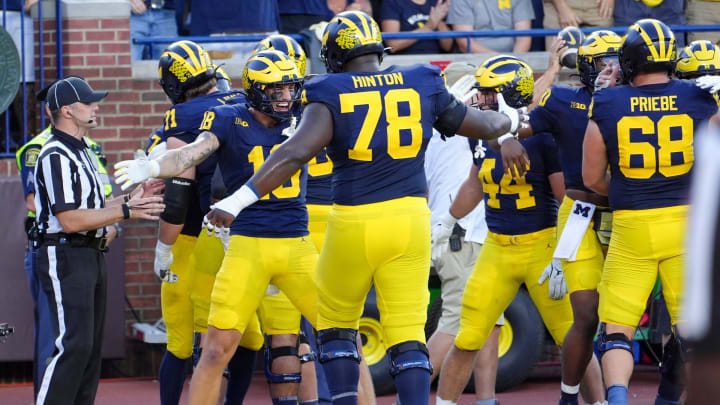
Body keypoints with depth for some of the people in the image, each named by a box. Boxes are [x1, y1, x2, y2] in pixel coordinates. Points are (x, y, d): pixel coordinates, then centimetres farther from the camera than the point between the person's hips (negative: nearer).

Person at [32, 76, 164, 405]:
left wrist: (130, 198, 11)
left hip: (91, 255, 10)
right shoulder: (55, 156, -15)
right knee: (74, 344, -16)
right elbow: (70, 219, -22)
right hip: (65, 257, -10)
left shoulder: (81, 152, 18)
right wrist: (125, 211, -21)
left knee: (91, 346, 11)